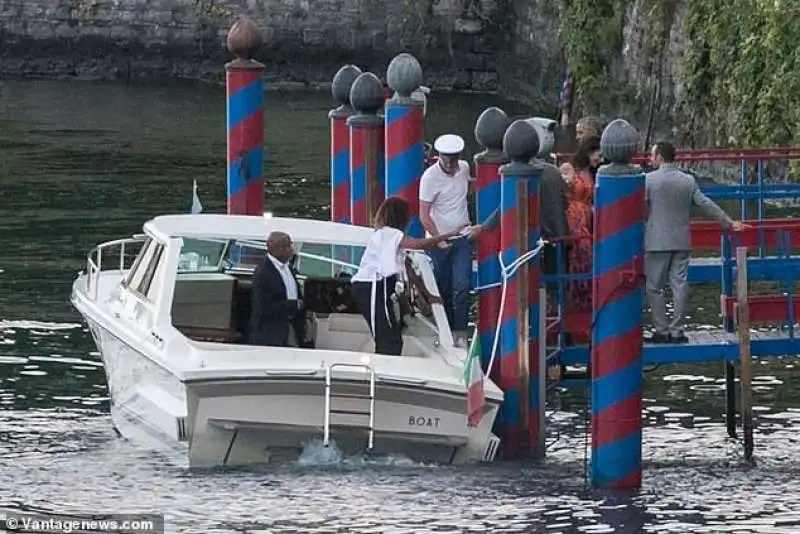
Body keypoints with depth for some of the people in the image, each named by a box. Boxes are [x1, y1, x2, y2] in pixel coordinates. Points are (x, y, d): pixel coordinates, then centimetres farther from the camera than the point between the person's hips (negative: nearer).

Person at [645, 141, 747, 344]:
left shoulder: (648, 180, -8)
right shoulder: (688, 180, 3)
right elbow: (707, 205, 4)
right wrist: (729, 222, 12)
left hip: (657, 243, -4)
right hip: (682, 242, 4)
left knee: (654, 287, 4)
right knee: (679, 285, 6)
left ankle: (662, 331, 1)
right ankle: (676, 331, 5)